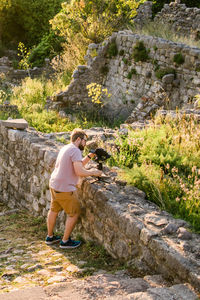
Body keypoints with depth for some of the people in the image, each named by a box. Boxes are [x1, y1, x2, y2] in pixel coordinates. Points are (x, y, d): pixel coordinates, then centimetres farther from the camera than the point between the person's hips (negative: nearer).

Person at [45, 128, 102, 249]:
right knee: (74, 214, 6)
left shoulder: (65, 148, 15)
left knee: (54, 210, 23)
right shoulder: (75, 151, -16)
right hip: (65, 189, -10)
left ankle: (50, 237, 38)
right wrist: (92, 172, -10)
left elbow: (78, 165, 18)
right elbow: (79, 172, -24)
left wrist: (89, 156, 11)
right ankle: (65, 241, 14)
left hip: (54, 185, 10)